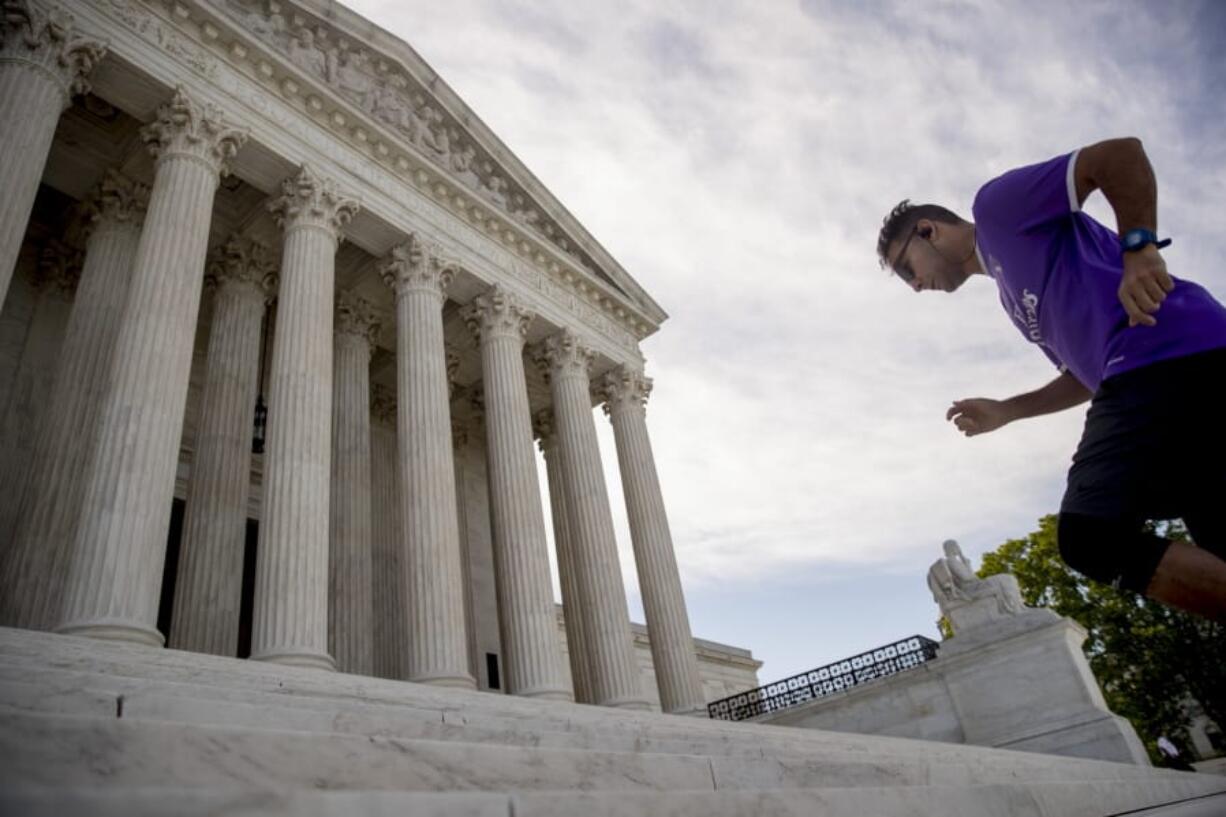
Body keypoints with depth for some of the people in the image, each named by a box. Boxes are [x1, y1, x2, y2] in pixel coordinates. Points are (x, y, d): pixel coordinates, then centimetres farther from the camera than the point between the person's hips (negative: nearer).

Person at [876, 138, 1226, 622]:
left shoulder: (998, 206, 10)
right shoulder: (1012, 295, 33)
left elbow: (1122, 154, -2)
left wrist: (1138, 249, -17)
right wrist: (1003, 412, 26)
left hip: (1172, 353, -9)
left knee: (1089, 533, -23)